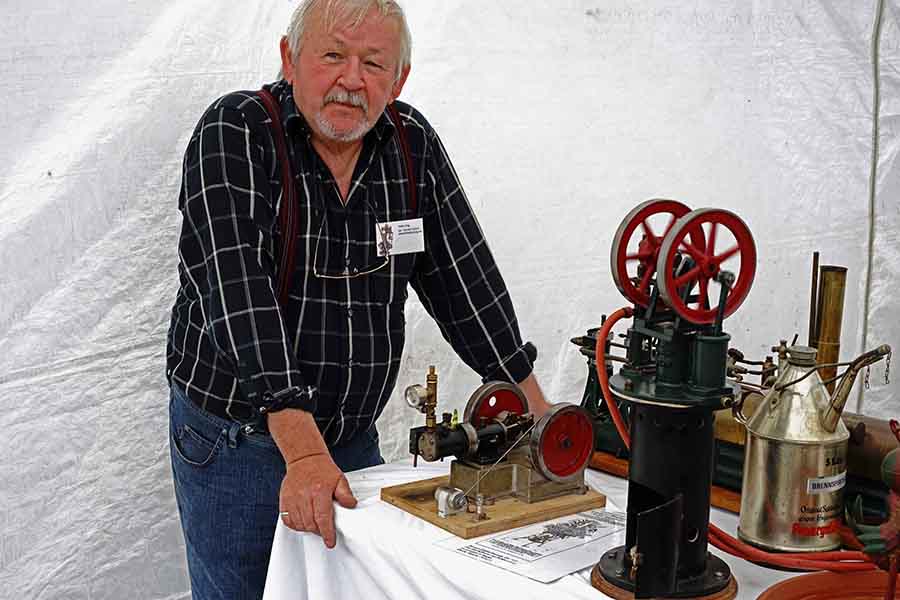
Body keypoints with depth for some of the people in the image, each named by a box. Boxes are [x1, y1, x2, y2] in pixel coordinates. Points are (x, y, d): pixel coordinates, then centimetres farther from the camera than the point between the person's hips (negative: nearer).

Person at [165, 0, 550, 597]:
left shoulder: (414, 145, -1)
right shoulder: (234, 134, -16)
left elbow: (463, 279, 4)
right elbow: (240, 294, -28)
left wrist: (535, 406, 2)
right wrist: (302, 449, -36)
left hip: (354, 438, 4)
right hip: (233, 441, -4)